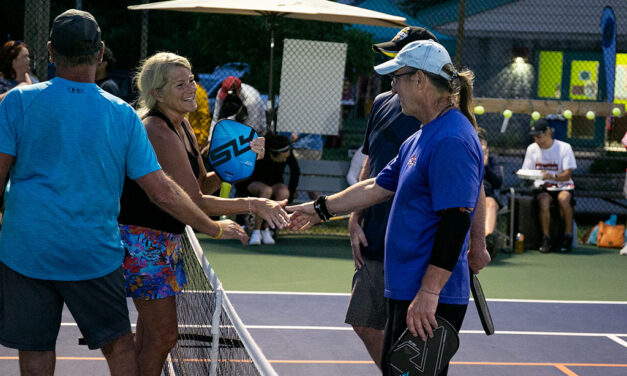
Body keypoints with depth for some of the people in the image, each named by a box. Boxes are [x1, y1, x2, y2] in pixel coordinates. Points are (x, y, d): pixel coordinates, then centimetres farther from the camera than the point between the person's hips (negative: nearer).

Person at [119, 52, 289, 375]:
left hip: (166, 239, 10)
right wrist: (253, 205, -23)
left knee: (151, 334, 16)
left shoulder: (181, 126, 8)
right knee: (163, 337, -9)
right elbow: (195, 203, -23)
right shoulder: (159, 133, -22)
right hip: (142, 241, -10)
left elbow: (202, 185, 13)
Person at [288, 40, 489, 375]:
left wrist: (428, 293, -26)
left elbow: (455, 220, -24)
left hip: (431, 301, -11)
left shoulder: (452, 140, -18)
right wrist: (321, 208, 32)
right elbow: (379, 187, 26)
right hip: (404, 291, 11)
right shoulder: (421, 139, 16)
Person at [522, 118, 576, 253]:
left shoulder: (564, 148, -7)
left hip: (563, 187, -2)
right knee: (544, 201, -33)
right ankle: (546, 239, -23)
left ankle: (568, 237, -21)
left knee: (563, 198, -36)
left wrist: (551, 176, -31)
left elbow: (567, 175, -13)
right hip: (542, 187, 2)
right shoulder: (532, 149, 4)